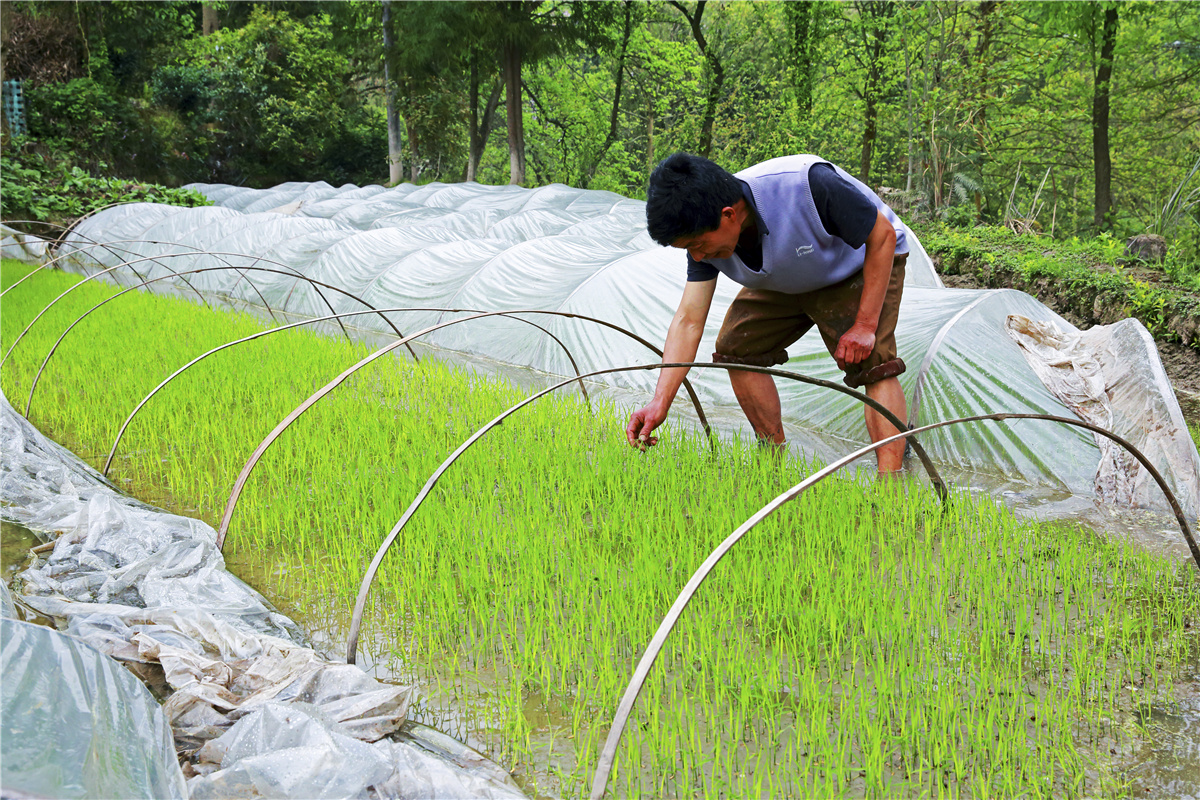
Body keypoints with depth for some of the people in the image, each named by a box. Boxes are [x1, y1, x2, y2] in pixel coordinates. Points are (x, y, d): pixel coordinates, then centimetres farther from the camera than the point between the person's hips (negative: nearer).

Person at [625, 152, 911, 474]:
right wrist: (660, 402, -27)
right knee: (735, 347, -3)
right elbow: (688, 321, -19)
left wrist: (865, 325, -30)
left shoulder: (808, 185, -44)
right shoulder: (705, 231, -25)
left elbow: (883, 236, -29)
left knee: (873, 365, -24)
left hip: (867, 264, -6)